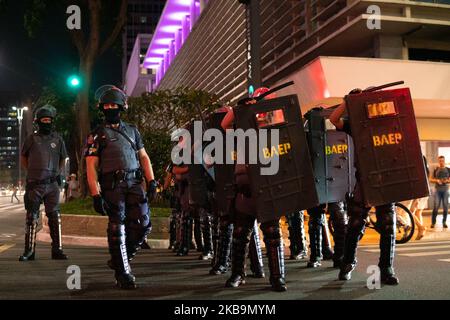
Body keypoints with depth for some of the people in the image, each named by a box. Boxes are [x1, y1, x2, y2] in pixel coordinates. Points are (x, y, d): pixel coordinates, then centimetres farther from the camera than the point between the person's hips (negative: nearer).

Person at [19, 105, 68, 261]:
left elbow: (63, 158, 21)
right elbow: (23, 158, 16)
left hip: (52, 184, 1)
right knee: (31, 218, 2)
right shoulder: (32, 139, 3)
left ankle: (57, 250, 8)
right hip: (34, 184, -1)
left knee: (55, 217, 1)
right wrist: (31, 171, 10)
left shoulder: (58, 139, 7)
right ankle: (29, 250, 8)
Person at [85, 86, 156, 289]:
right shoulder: (97, 134, 7)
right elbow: (91, 166, 0)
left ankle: (119, 259, 17)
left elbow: (143, 157, 18)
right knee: (117, 229, -3)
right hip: (112, 186, -3)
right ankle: (122, 273, 8)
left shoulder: (132, 130, 19)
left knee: (143, 224, -5)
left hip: (134, 183, 4)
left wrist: (151, 181, 5)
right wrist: (96, 195, -10)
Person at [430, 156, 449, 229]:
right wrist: (437, 180, -12)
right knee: (436, 206, -6)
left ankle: (444, 222, 10)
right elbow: (431, 179, 7)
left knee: (445, 206, 1)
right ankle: (433, 222, 0)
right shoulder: (436, 170, 6)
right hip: (438, 190, -1)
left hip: (445, 190, 1)